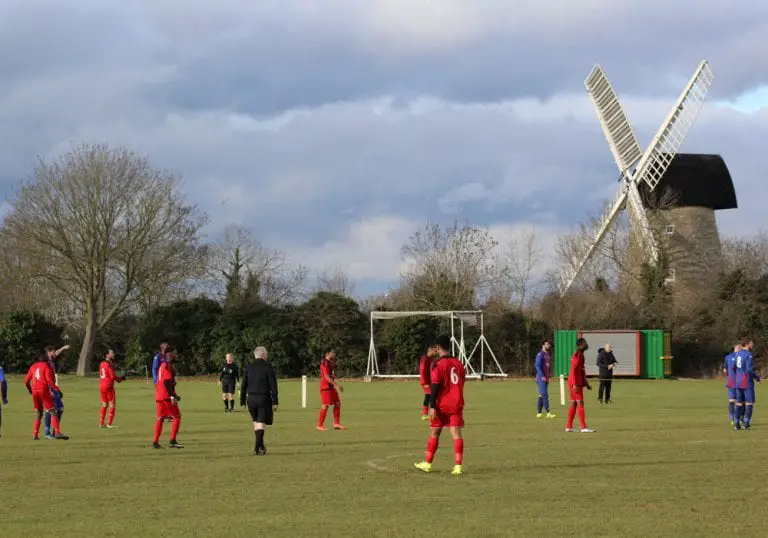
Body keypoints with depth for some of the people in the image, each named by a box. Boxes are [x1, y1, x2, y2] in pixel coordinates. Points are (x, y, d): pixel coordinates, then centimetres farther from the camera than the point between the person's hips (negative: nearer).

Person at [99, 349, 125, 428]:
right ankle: (109, 423, -2)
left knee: (104, 405, 15)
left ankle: (101, 423, 15)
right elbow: (112, 376, -18)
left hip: (101, 386, 7)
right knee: (112, 405, 1)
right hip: (109, 386, -7)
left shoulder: (101, 364, 10)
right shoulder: (109, 365, -14)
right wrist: (121, 379, -3)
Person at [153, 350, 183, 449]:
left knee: (160, 418, 12)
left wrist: (174, 394, 27)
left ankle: (155, 442, 9)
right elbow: (167, 382, -19)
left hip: (158, 396, 9)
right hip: (166, 395, -9)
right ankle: (172, 441, -11)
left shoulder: (162, 365, 19)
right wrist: (172, 395, -21)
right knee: (176, 416, -4)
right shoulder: (168, 366, -10)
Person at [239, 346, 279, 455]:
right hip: (264, 398, -4)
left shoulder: (248, 368, 5)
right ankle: (257, 448, -12)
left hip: (251, 398, 4)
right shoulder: (268, 367, -5)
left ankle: (261, 446, 25)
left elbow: (243, 385, 7)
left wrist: (242, 401, 11)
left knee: (256, 422, 17)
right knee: (261, 423, -3)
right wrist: (275, 401, -4)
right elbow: (273, 385, -8)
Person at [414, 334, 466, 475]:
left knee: (434, 433, 10)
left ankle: (427, 464, 19)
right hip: (457, 404, 4)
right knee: (456, 433, -3)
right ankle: (458, 466, -12)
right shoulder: (459, 363, 9)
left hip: (442, 405, -4)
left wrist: (432, 406, -16)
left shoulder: (438, 364, -10)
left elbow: (435, 387, -15)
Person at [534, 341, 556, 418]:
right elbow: (537, 365, -16)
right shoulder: (540, 354, -9)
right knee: (544, 395, -13)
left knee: (542, 396, 10)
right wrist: (542, 376, -22)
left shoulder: (548, 355, 18)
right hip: (541, 378, -9)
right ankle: (548, 413, -18)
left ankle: (539, 413, 13)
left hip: (546, 378, 9)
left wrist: (550, 373, 10)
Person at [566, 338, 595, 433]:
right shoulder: (578, 355, -14)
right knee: (580, 403, -11)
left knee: (574, 404, 11)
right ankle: (584, 427, -13)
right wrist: (575, 384, -26)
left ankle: (568, 426, 14)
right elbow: (574, 370, -21)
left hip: (578, 383, 10)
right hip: (576, 383, -10)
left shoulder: (580, 355, 17)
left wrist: (586, 383, 25)